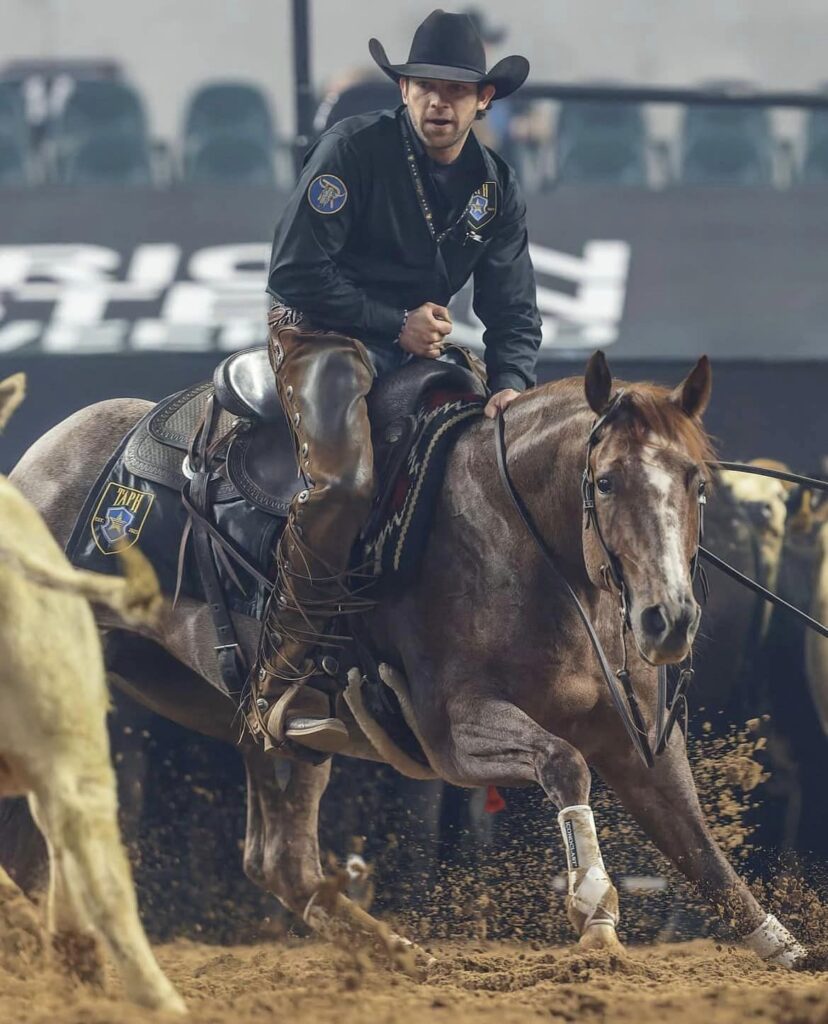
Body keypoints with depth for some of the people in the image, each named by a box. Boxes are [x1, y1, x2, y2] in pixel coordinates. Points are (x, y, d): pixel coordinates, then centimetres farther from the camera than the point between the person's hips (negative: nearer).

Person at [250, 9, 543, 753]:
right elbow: (295, 270, -14)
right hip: (322, 331, -7)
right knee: (342, 476, -31)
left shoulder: (495, 189, 6)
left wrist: (512, 383, -13)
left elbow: (513, 309, 8)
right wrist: (396, 322, -15)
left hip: (419, 344, 7)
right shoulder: (353, 149, -11)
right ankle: (283, 680, -25)